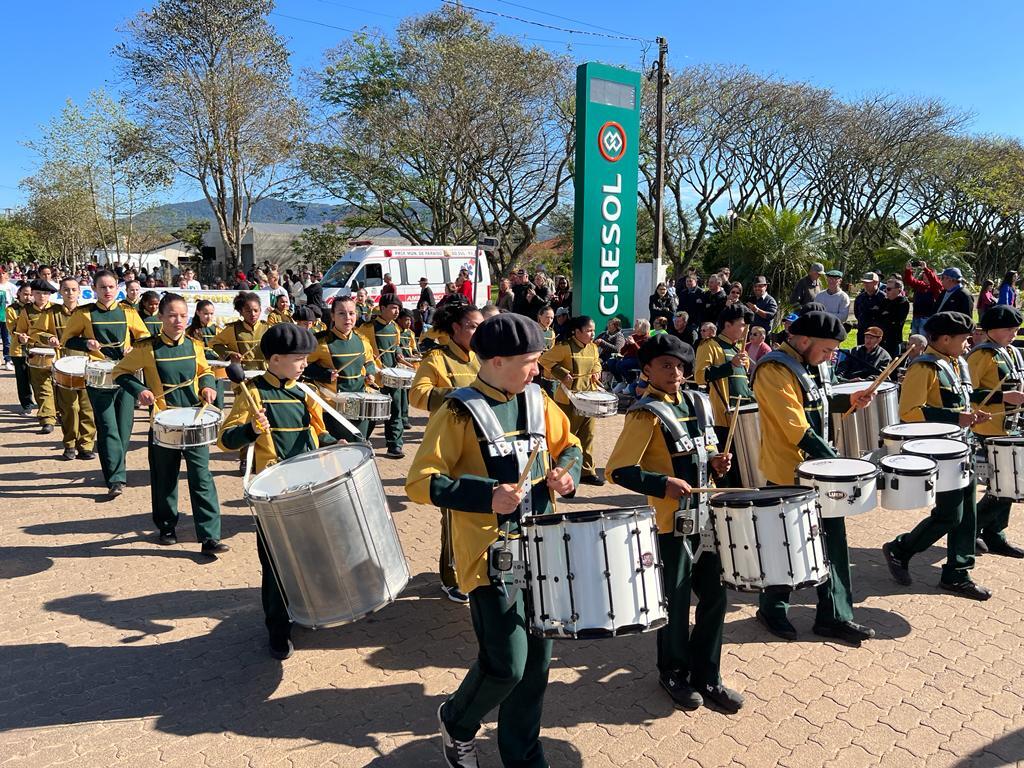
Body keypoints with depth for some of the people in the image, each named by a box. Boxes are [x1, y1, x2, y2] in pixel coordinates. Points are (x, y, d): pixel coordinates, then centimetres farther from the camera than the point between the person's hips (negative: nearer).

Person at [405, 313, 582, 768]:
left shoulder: (537, 401, 6)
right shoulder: (460, 413, -12)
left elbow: (568, 445, 20)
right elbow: (421, 483, -15)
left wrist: (566, 472, -2)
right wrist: (487, 495, -24)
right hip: (491, 557, -6)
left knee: (537, 661, 13)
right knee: (507, 666, -6)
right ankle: (457, 722, 26)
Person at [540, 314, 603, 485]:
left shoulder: (593, 347, 6)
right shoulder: (565, 347, -16)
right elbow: (545, 360, -13)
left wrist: (596, 372, 4)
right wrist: (563, 374, -19)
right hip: (569, 399, -7)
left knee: (587, 435, 10)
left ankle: (587, 471, 20)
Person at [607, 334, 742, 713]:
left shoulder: (698, 402, 7)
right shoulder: (646, 413, -15)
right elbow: (618, 470, -20)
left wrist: (715, 460, 1)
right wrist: (663, 485, -27)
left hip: (706, 516, 7)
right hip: (669, 522, -7)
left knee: (715, 596, 13)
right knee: (675, 603, 7)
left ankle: (707, 677, 30)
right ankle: (674, 675, 31)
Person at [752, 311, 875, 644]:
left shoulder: (803, 365, 12)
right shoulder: (775, 370, -19)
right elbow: (797, 428, -25)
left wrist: (848, 401, 10)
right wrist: (836, 463, -23)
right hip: (790, 475, -9)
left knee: (832, 542, 10)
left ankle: (834, 616, 21)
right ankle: (772, 609, 26)